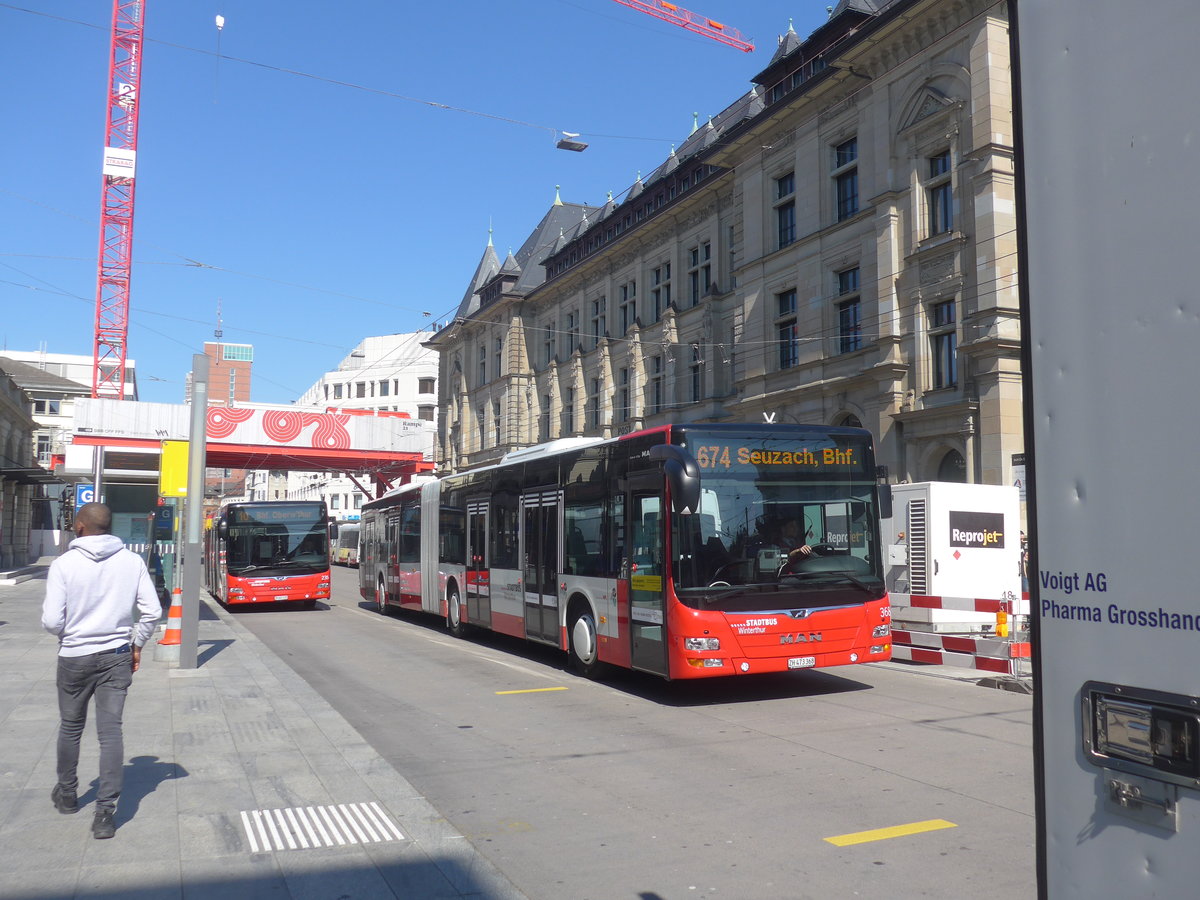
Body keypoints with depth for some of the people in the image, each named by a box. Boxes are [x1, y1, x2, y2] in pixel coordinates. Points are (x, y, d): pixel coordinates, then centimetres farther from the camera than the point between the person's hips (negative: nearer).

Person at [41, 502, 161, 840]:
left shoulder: (64, 564, -12)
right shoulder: (131, 561, -5)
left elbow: (51, 621, -12)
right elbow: (152, 611, -5)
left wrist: (69, 635, 10)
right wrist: (137, 644, 9)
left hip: (75, 658, -1)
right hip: (117, 658, 1)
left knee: (70, 727, 19)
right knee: (111, 731, 3)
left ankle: (66, 793, 38)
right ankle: (105, 811, -1)